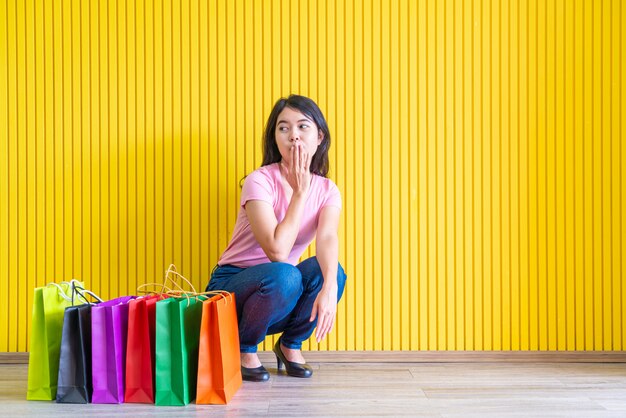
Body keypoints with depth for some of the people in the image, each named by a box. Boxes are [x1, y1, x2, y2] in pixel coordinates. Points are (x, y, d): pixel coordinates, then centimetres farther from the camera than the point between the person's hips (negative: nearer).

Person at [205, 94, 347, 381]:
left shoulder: (327, 190, -4)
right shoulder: (261, 181, -20)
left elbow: (327, 239, -25)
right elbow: (277, 251, -31)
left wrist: (329, 286, -44)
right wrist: (300, 192, -25)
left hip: (279, 295, 4)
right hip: (232, 286, -4)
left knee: (329, 270, -25)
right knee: (284, 276, -36)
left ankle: (290, 344, 0)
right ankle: (243, 348, -7)